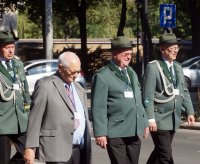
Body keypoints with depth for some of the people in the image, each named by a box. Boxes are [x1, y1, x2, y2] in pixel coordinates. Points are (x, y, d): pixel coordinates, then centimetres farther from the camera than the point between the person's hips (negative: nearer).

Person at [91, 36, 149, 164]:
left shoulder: (132, 73, 17)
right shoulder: (103, 77, -7)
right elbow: (98, 108, -11)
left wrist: (144, 122, 19)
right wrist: (100, 133, -15)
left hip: (134, 132, 7)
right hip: (116, 133, -7)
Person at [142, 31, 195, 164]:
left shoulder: (178, 67, 13)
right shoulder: (153, 67, -9)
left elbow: (184, 91, 17)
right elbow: (148, 95, -13)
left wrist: (190, 112, 7)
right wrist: (150, 119, -17)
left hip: (174, 119, 7)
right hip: (159, 119, -7)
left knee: (159, 152, 15)